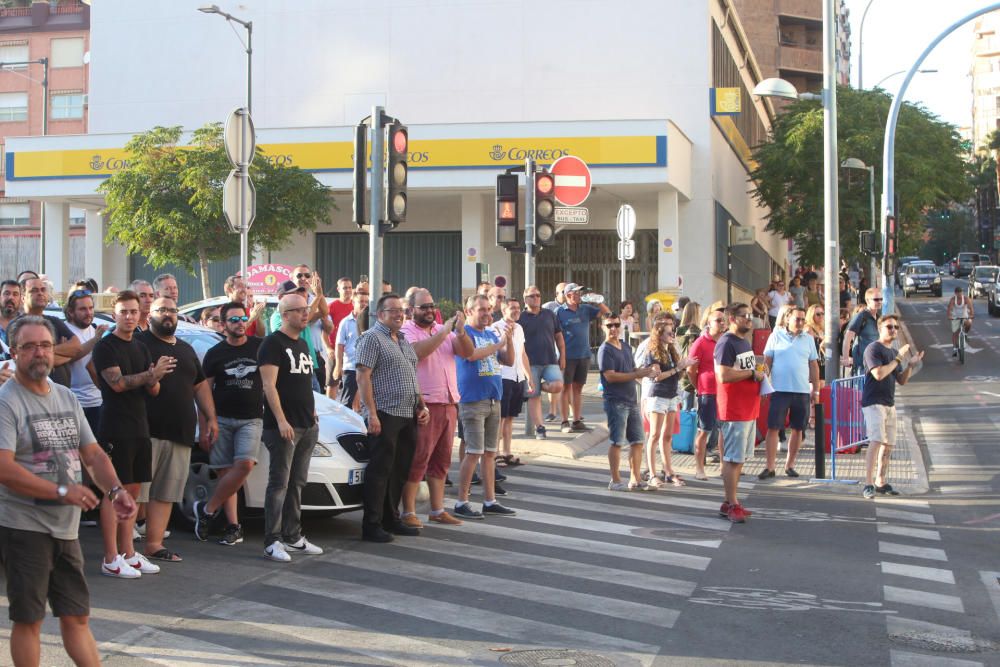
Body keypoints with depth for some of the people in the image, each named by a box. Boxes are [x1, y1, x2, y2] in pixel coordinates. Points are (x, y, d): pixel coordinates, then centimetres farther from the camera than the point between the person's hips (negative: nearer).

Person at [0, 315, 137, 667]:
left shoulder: (67, 398, 12)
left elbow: (93, 454, 14)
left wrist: (116, 490, -5)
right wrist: (63, 492, -23)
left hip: (66, 528, 7)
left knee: (77, 617, 12)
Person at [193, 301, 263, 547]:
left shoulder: (260, 347, 5)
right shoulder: (215, 354, 5)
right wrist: (203, 429, -1)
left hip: (251, 419, 0)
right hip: (221, 419, 1)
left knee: (244, 464, -18)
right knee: (225, 471, -2)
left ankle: (208, 509, -4)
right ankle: (233, 526, 2)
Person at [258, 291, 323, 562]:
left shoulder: (302, 345, 18)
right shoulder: (273, 343, -8)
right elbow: (269, 385, -15)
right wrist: (281, 420, -21)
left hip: (307, 426, 8)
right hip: (283, 426, -8)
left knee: (297, 483, 11)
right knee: (279, 483, -8)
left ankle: (293, 537, 16)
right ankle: (272, 542, -6)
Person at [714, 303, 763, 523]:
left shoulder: (744, 342, 18)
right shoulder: (726, 343, -14)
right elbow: (724, 375, -24)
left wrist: (758, 377, 10)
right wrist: (752, 373, -15)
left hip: (749, 409, 10)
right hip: (734, 411, -10)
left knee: (739, 458, 13)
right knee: (732, 459, -7)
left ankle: (729, 503, 19)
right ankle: (732, 505, -3)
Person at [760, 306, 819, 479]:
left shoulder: (808, 339, 9)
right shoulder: (776, 336, 2)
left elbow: (814, 365, 12)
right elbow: (767, 361, 3)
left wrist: (816, 390, 9)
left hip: (802, 391, 3)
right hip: (780, 390, -3)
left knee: (798, 429, 7)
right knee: (773, 428, -5)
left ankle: (790, 465, 18)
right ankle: (769, 467, -2)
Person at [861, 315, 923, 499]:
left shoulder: (894, 352, 18)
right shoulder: (873, 349, -8)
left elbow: (902, 380, 18)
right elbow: (879, 374, -21)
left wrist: (910, 364, 2)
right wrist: (899, 358, -16)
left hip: (889, 404, 9)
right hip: (873, 403, -9)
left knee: (888, 444, 9)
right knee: (876, 441, -18)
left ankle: (881, 483, 18)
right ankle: (868, 485, -21)